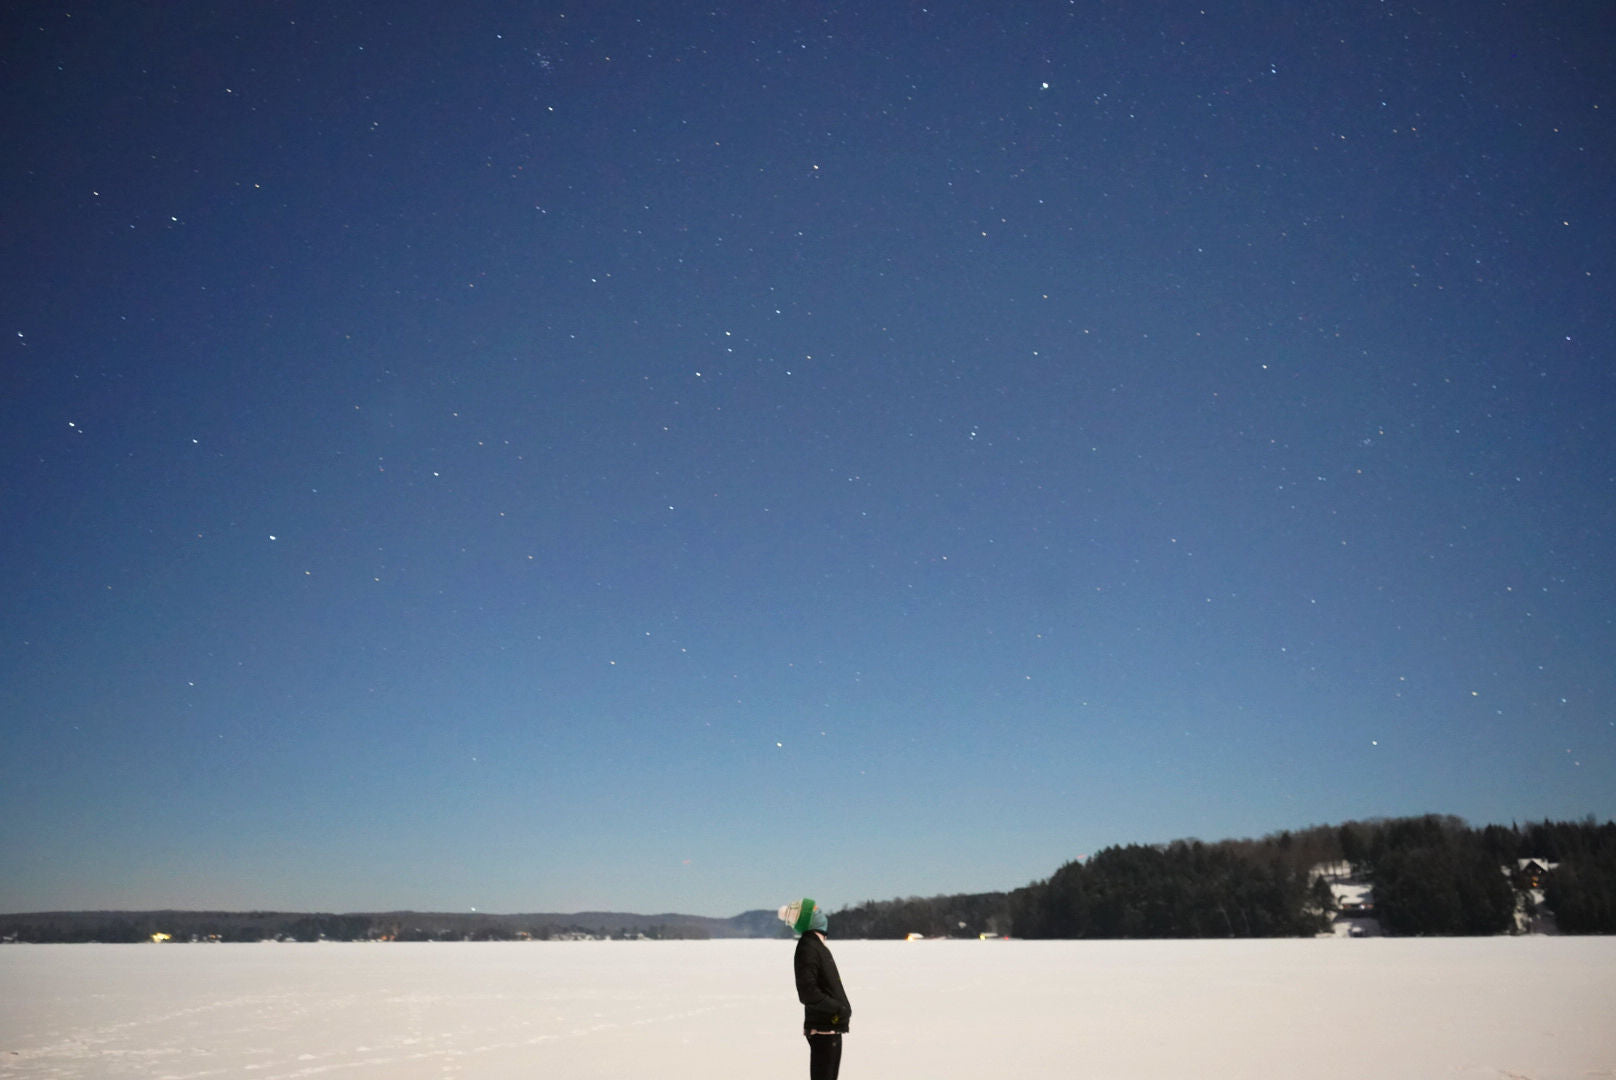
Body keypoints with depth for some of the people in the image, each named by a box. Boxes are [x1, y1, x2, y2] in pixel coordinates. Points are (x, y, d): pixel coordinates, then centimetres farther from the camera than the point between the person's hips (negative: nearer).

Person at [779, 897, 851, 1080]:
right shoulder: (807, 948, -17)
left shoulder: (817, 945, 15)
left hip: (831, 1026, 10)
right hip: (822, 1028, -10)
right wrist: (838, 1008, -21)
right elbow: (808, 992, -24)